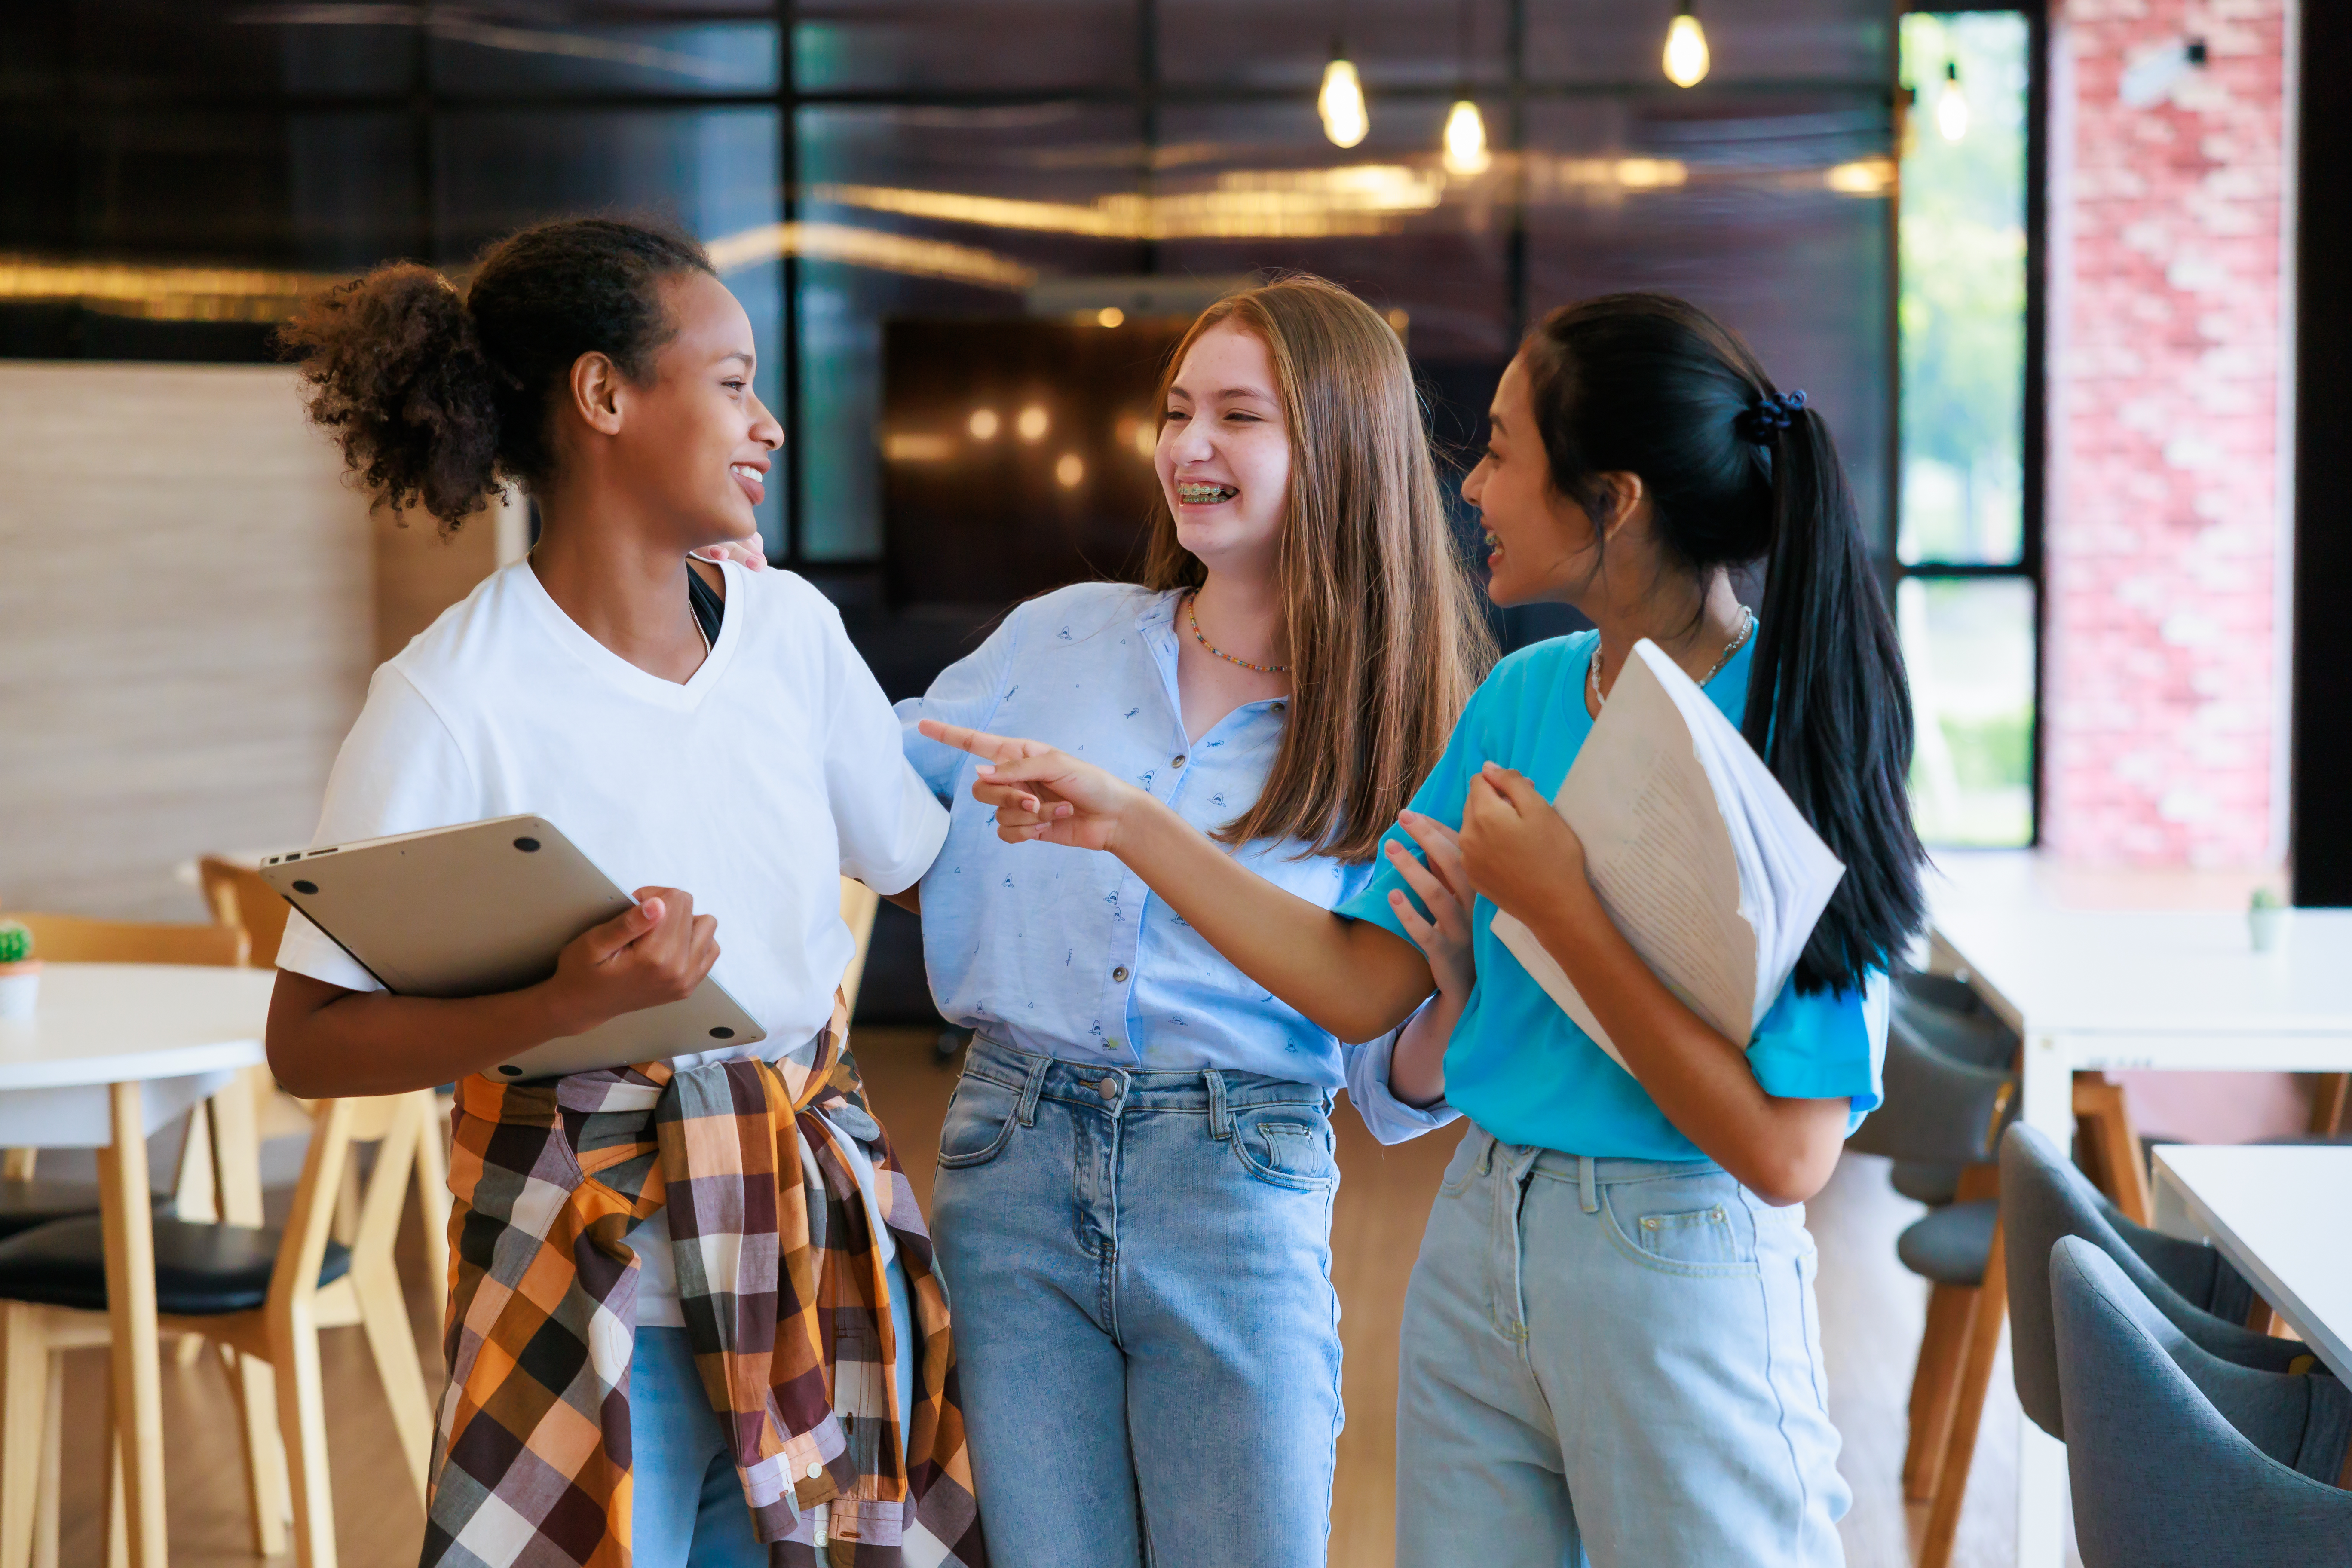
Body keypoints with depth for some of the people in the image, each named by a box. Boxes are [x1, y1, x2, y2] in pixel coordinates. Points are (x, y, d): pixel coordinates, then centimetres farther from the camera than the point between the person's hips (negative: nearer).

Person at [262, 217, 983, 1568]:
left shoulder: (792, 629, 4)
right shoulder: (454, 700, -13)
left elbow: (929, 854, 14)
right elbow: (309, 1039, -14)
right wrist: (561, 1009, -26)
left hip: (823, 1231, 5)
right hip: (589, 1259, -5)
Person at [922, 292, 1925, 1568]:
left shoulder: (1794, 725, -16)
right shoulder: (1525, 696, 5)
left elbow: (1788, 1152, -22)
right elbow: (1358, 986, 6)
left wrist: (1557, 908, -20)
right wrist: (1126, 822, 4)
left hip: (1681, 1273, -6)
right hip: (1478, 1239, 6)